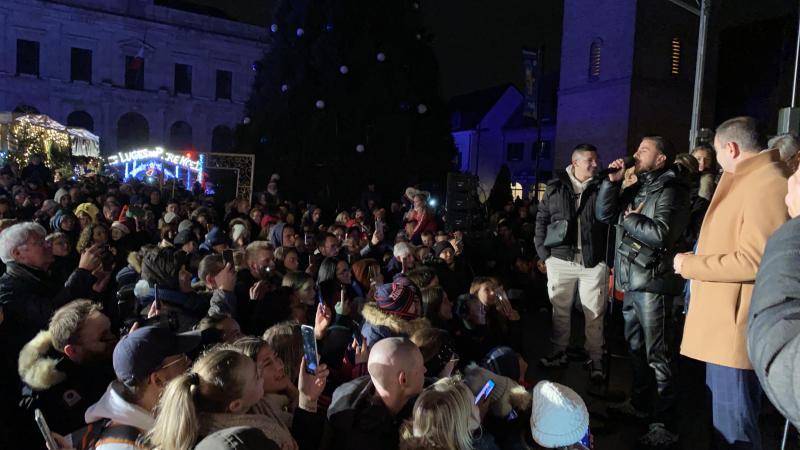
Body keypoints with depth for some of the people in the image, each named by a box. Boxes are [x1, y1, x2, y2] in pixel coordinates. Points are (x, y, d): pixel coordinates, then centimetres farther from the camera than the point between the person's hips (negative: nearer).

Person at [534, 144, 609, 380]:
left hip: (593, 262, -1)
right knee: (560, 310, 12)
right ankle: (559, 352, 27)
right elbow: (541, 219, 6)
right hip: (560, 259, 1)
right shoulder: (555, 188, 5)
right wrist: (543, 251, 2)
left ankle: (595, 359, 14)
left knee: (594, 314, 3)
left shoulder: (601, 187, 4)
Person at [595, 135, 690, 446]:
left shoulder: (670, 191, -11)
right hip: (631, 280, 9)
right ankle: (639, 403, 34)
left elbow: (661, 234, -24)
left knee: (656, 353, -5)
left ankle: (663, 424, 3)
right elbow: (604, 214, 10)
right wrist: (612, 182, 1)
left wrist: (629, 219, -9)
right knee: (635, 347, 19)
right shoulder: (635, 189, 15)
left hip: (652, 282, -9)